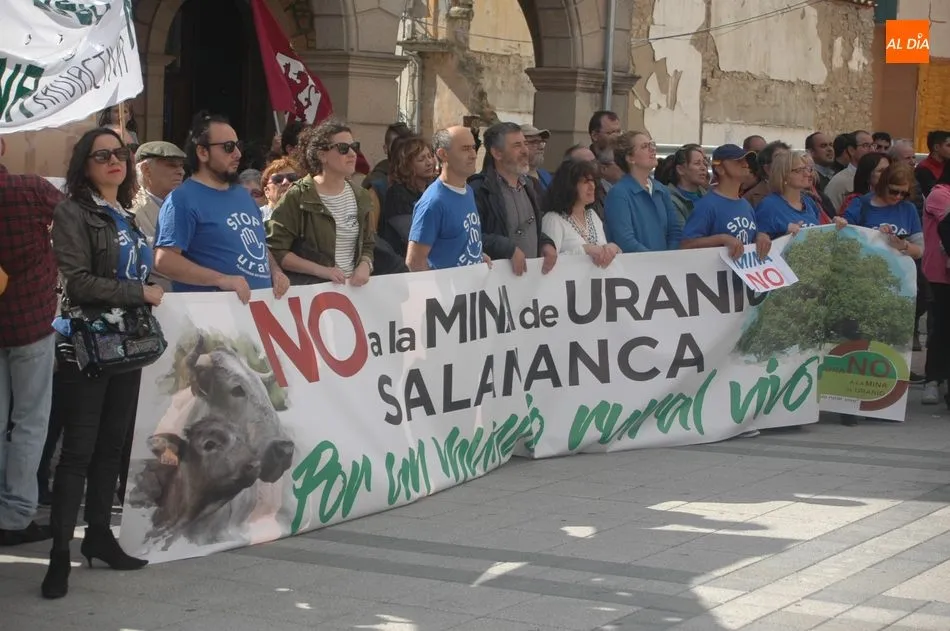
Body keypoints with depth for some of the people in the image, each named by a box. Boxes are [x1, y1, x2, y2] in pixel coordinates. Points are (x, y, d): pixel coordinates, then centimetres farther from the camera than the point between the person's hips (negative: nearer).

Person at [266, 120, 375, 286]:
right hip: (307, 289, -5)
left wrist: (365, 265, -2)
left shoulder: (360, 197, 12)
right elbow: (275, 250, -9)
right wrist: (322, 271, -15)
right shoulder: (299, 196, -5)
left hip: (351, 287, 5)